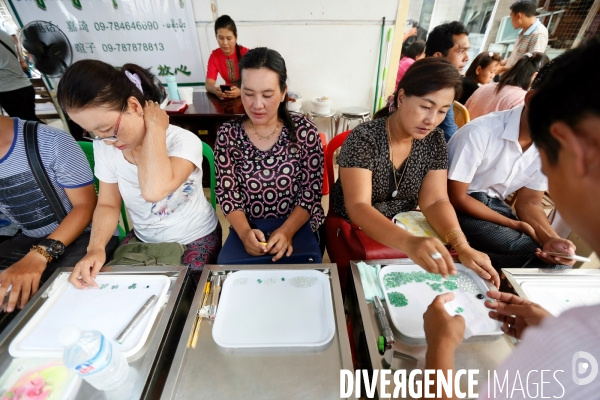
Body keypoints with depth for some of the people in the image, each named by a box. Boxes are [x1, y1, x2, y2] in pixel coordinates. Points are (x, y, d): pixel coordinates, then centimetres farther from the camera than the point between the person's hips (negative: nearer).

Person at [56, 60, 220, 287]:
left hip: (194, 240, -4)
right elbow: (108, 204, 1)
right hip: (143, 239, 5)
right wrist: (96, 247, -17)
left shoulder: (183, 141, -25)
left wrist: (155, 127, -33)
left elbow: (154, 190, -44)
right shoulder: (104, 146, -8)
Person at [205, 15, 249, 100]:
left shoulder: (246, 53, -14)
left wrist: (241, 91, -41)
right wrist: (215, 90, -37)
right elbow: (208, 84, -13)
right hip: (229, 95, 3)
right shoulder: (214, 56, -5)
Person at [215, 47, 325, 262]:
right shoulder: (228, 134, -4)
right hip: (249, 234, 1)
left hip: (300, 230, 0)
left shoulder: (303, 130, -8)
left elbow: (311, 191, -7)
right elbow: (227, 192, -3)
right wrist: (244, 232, -18)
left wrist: (286, 231, -20)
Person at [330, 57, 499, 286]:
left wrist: (461, 247, -25)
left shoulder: (435, 141, -4)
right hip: (352, 230, -4)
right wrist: (409, 243, -48)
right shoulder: (363, 139, -21)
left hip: (403, 228, 5)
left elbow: (435, 201, -7)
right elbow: (358, 207, -31)